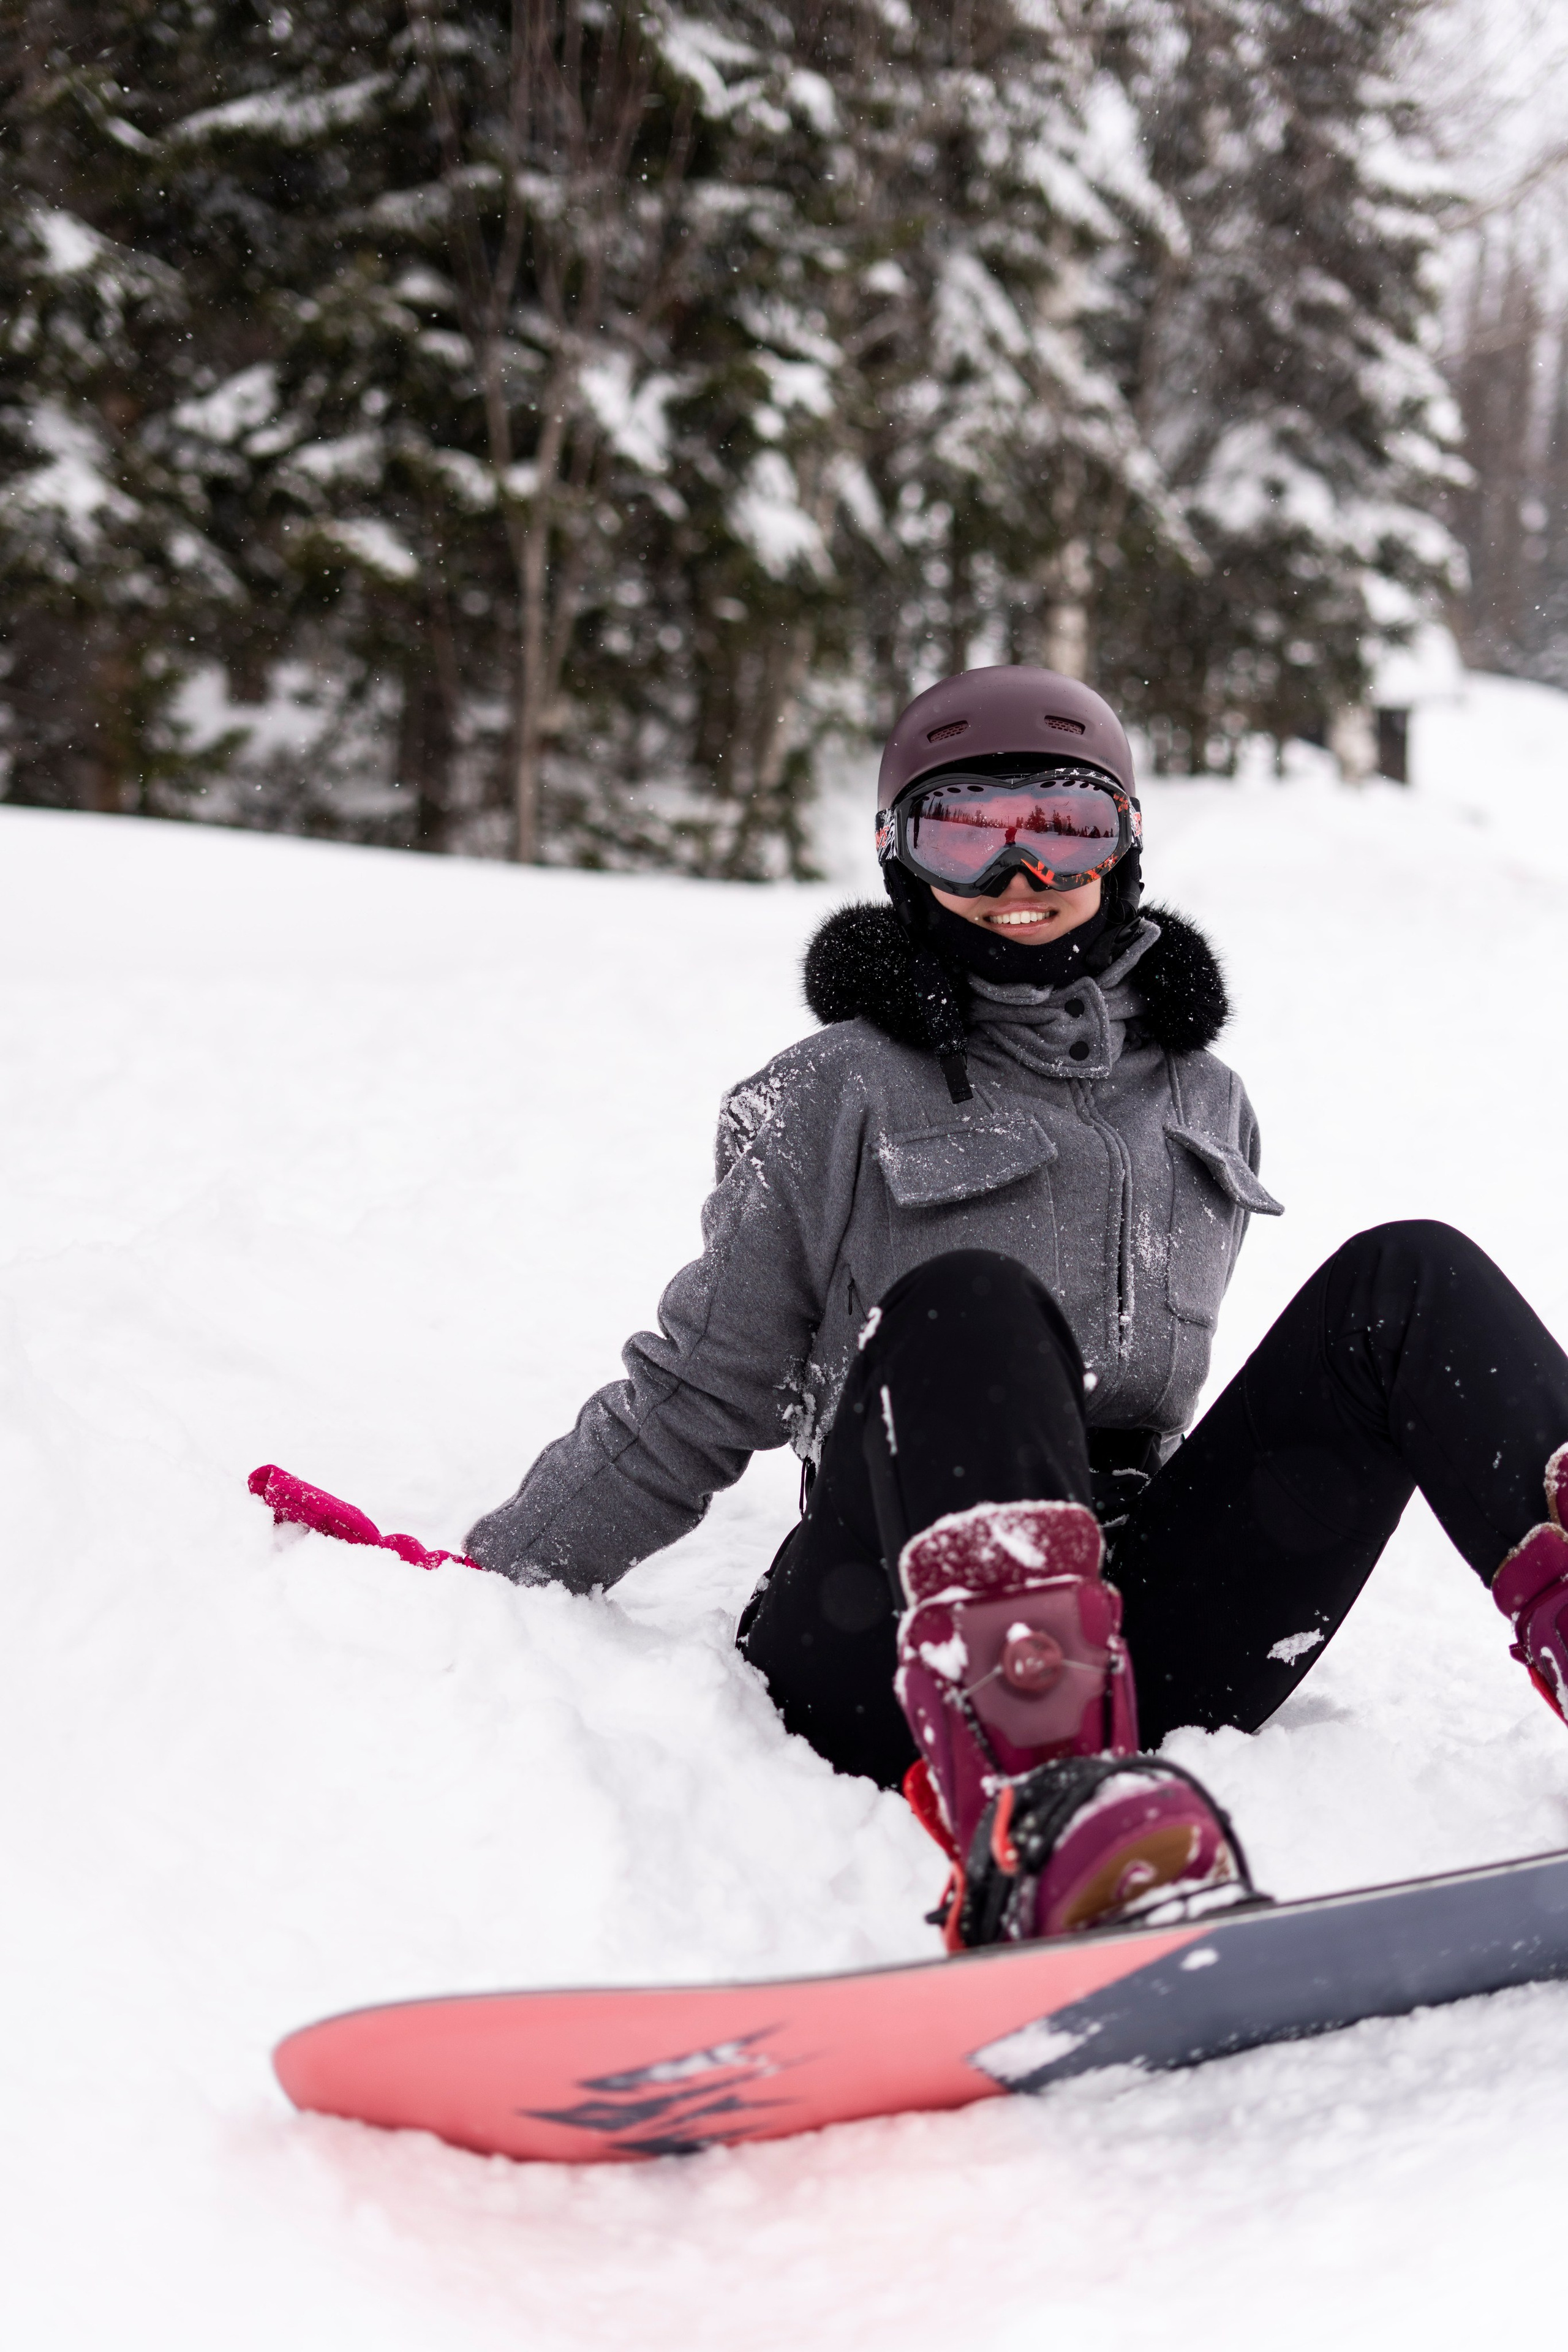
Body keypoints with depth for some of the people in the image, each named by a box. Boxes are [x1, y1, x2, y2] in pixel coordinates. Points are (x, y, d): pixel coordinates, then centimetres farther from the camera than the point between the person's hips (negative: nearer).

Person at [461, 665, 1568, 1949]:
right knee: (965, 1305, -32)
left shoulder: (1203, 1102, 18)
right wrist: (480, 1588, 6)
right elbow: (687, 1408, 8)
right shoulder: (841, 1097, 6)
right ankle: (1027, 1819, -58)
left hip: (1142, 1656, 4)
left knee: (1411, 1282, -11)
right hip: (882, 1675, -4)